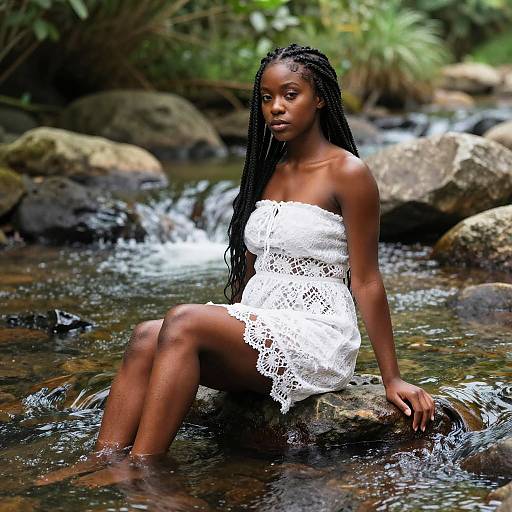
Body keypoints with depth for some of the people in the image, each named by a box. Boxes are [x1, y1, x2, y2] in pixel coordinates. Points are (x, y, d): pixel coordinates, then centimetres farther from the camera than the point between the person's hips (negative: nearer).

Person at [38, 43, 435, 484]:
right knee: (147, 337, -20)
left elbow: (366, 282, -7)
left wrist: (392, 378, -6)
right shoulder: (268, 172, 16)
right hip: (256, 332, 7)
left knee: (183, 322, -29)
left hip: (316, 337, -7)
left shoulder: (347, 173, -6)